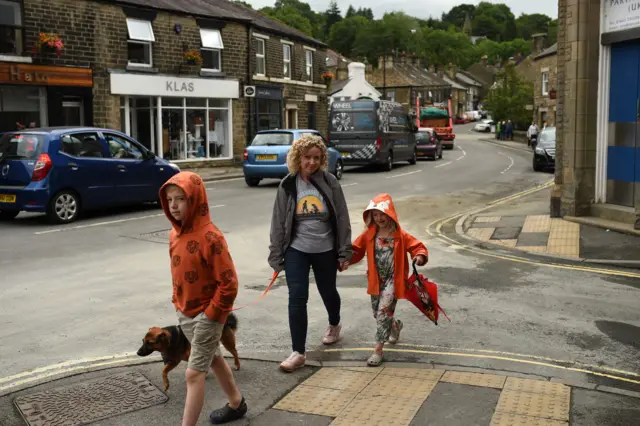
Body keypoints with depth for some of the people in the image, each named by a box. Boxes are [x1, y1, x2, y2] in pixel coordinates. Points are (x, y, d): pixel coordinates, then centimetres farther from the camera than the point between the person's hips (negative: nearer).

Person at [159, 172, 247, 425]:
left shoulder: (210, 237, -23)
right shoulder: (174, 234, 1)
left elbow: (228, 283, -21)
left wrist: (211, 314, -17)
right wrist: (177, 302, 10)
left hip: (207, 315, -8)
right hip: (184, 314, 8)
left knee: (194, 374, -5)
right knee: (213, 359, 23)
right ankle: (236, 404, 42)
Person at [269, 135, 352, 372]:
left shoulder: (329, 183, -7)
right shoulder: (288, 185, -5)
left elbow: (342, 218, -4)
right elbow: (278, 223, 0)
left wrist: (345, 252, -4)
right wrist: (276, 257, -1)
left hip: (325, 250, 0)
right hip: (296, 250, 0)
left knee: (328, 292, 19)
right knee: (297, 298, -9)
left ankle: (334, 325, 50)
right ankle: (298, 352, -1)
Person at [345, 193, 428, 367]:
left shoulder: (400, 236, -7)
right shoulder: (368, 235, 1)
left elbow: (418, 247, -6)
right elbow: (356, 251, 5)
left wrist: (420, 256, -28)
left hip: (393, 279, -5)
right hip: (376, 280, 5)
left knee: (383, 311, -15)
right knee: (377, 313, 16)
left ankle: (378, 349, -10)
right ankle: (395, 324, 50)